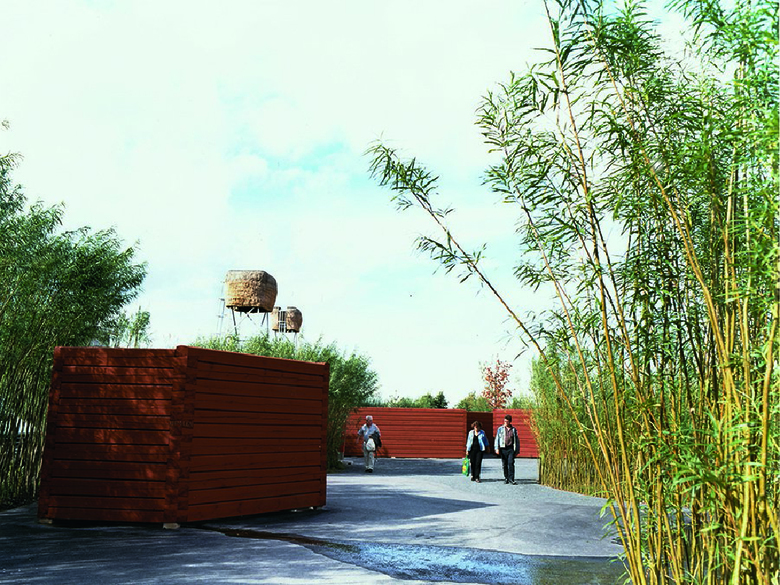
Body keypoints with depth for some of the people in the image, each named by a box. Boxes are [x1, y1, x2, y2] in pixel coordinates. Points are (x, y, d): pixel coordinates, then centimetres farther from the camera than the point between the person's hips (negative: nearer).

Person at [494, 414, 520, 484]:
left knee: (511, 463, -11)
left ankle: (511, 478, -9)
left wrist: (517, 450, 12)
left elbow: (517, 440, 15)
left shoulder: (514, 429, 10)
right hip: (503, 449, 1)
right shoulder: (500, 429, 8)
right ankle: (506, 478, 15)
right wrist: (497, 448, -4)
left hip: (511, 449, -1)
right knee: (504, 464, 4)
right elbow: (497, 439, 5)